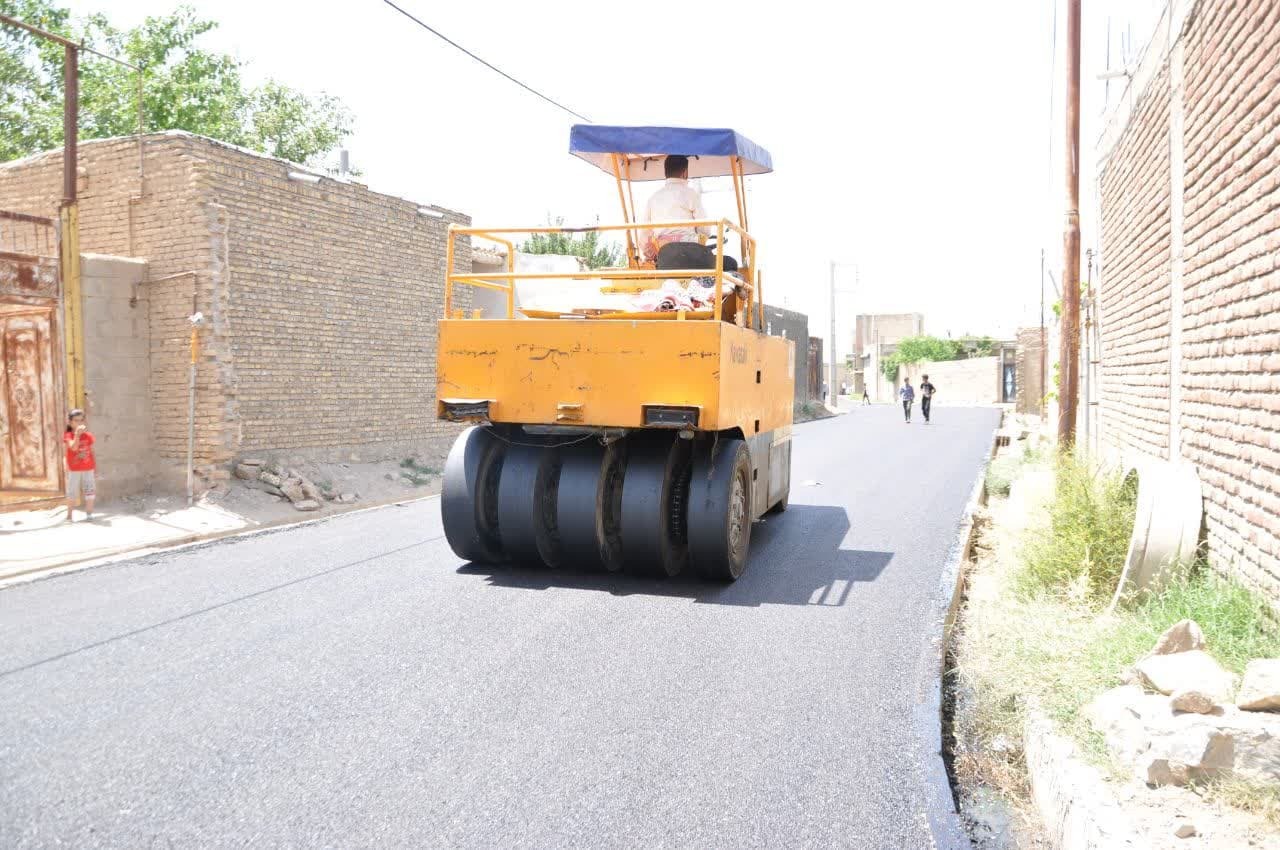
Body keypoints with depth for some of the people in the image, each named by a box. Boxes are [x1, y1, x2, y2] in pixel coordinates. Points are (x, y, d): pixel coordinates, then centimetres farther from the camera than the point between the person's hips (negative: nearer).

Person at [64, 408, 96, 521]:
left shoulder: (88, 436, 3)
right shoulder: (68, 435, -7)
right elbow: (73, 447, -24)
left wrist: (95, 464, 8)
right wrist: (77, 434, -30)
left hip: (88, 468, 3)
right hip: (74, 469, -3)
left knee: (90, 490, 3)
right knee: (72, 492, 3)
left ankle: (89, 512, 13)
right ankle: (69, 515, 13)